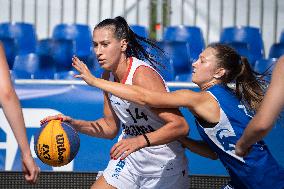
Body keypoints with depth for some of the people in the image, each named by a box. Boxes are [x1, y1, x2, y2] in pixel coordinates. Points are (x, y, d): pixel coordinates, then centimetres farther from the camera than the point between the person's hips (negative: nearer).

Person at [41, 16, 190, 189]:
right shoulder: (108, 76, -1)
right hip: (129, 161, 7)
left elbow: (180, 126, -32)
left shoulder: (142, 76, -26)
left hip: (165, 169, -7)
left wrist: (141, 140, -44)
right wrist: (74, 124, -4)